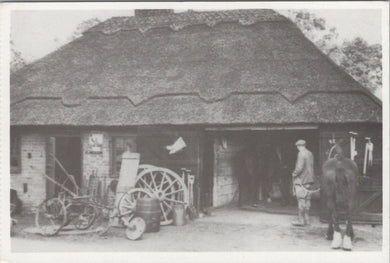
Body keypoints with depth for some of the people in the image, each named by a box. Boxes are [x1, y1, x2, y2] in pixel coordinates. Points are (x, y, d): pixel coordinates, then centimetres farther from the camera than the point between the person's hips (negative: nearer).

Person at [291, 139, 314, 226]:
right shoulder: (310, 153, 10)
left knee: (301, 200, -4)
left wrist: (294, 174, -9)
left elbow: (300, 167, -24)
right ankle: (306, 219, 20)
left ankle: (301, 220, -1)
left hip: (301, 180, -8)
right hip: (308, 180, 8)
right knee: (307, 199, 13)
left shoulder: (301, 154, -16)